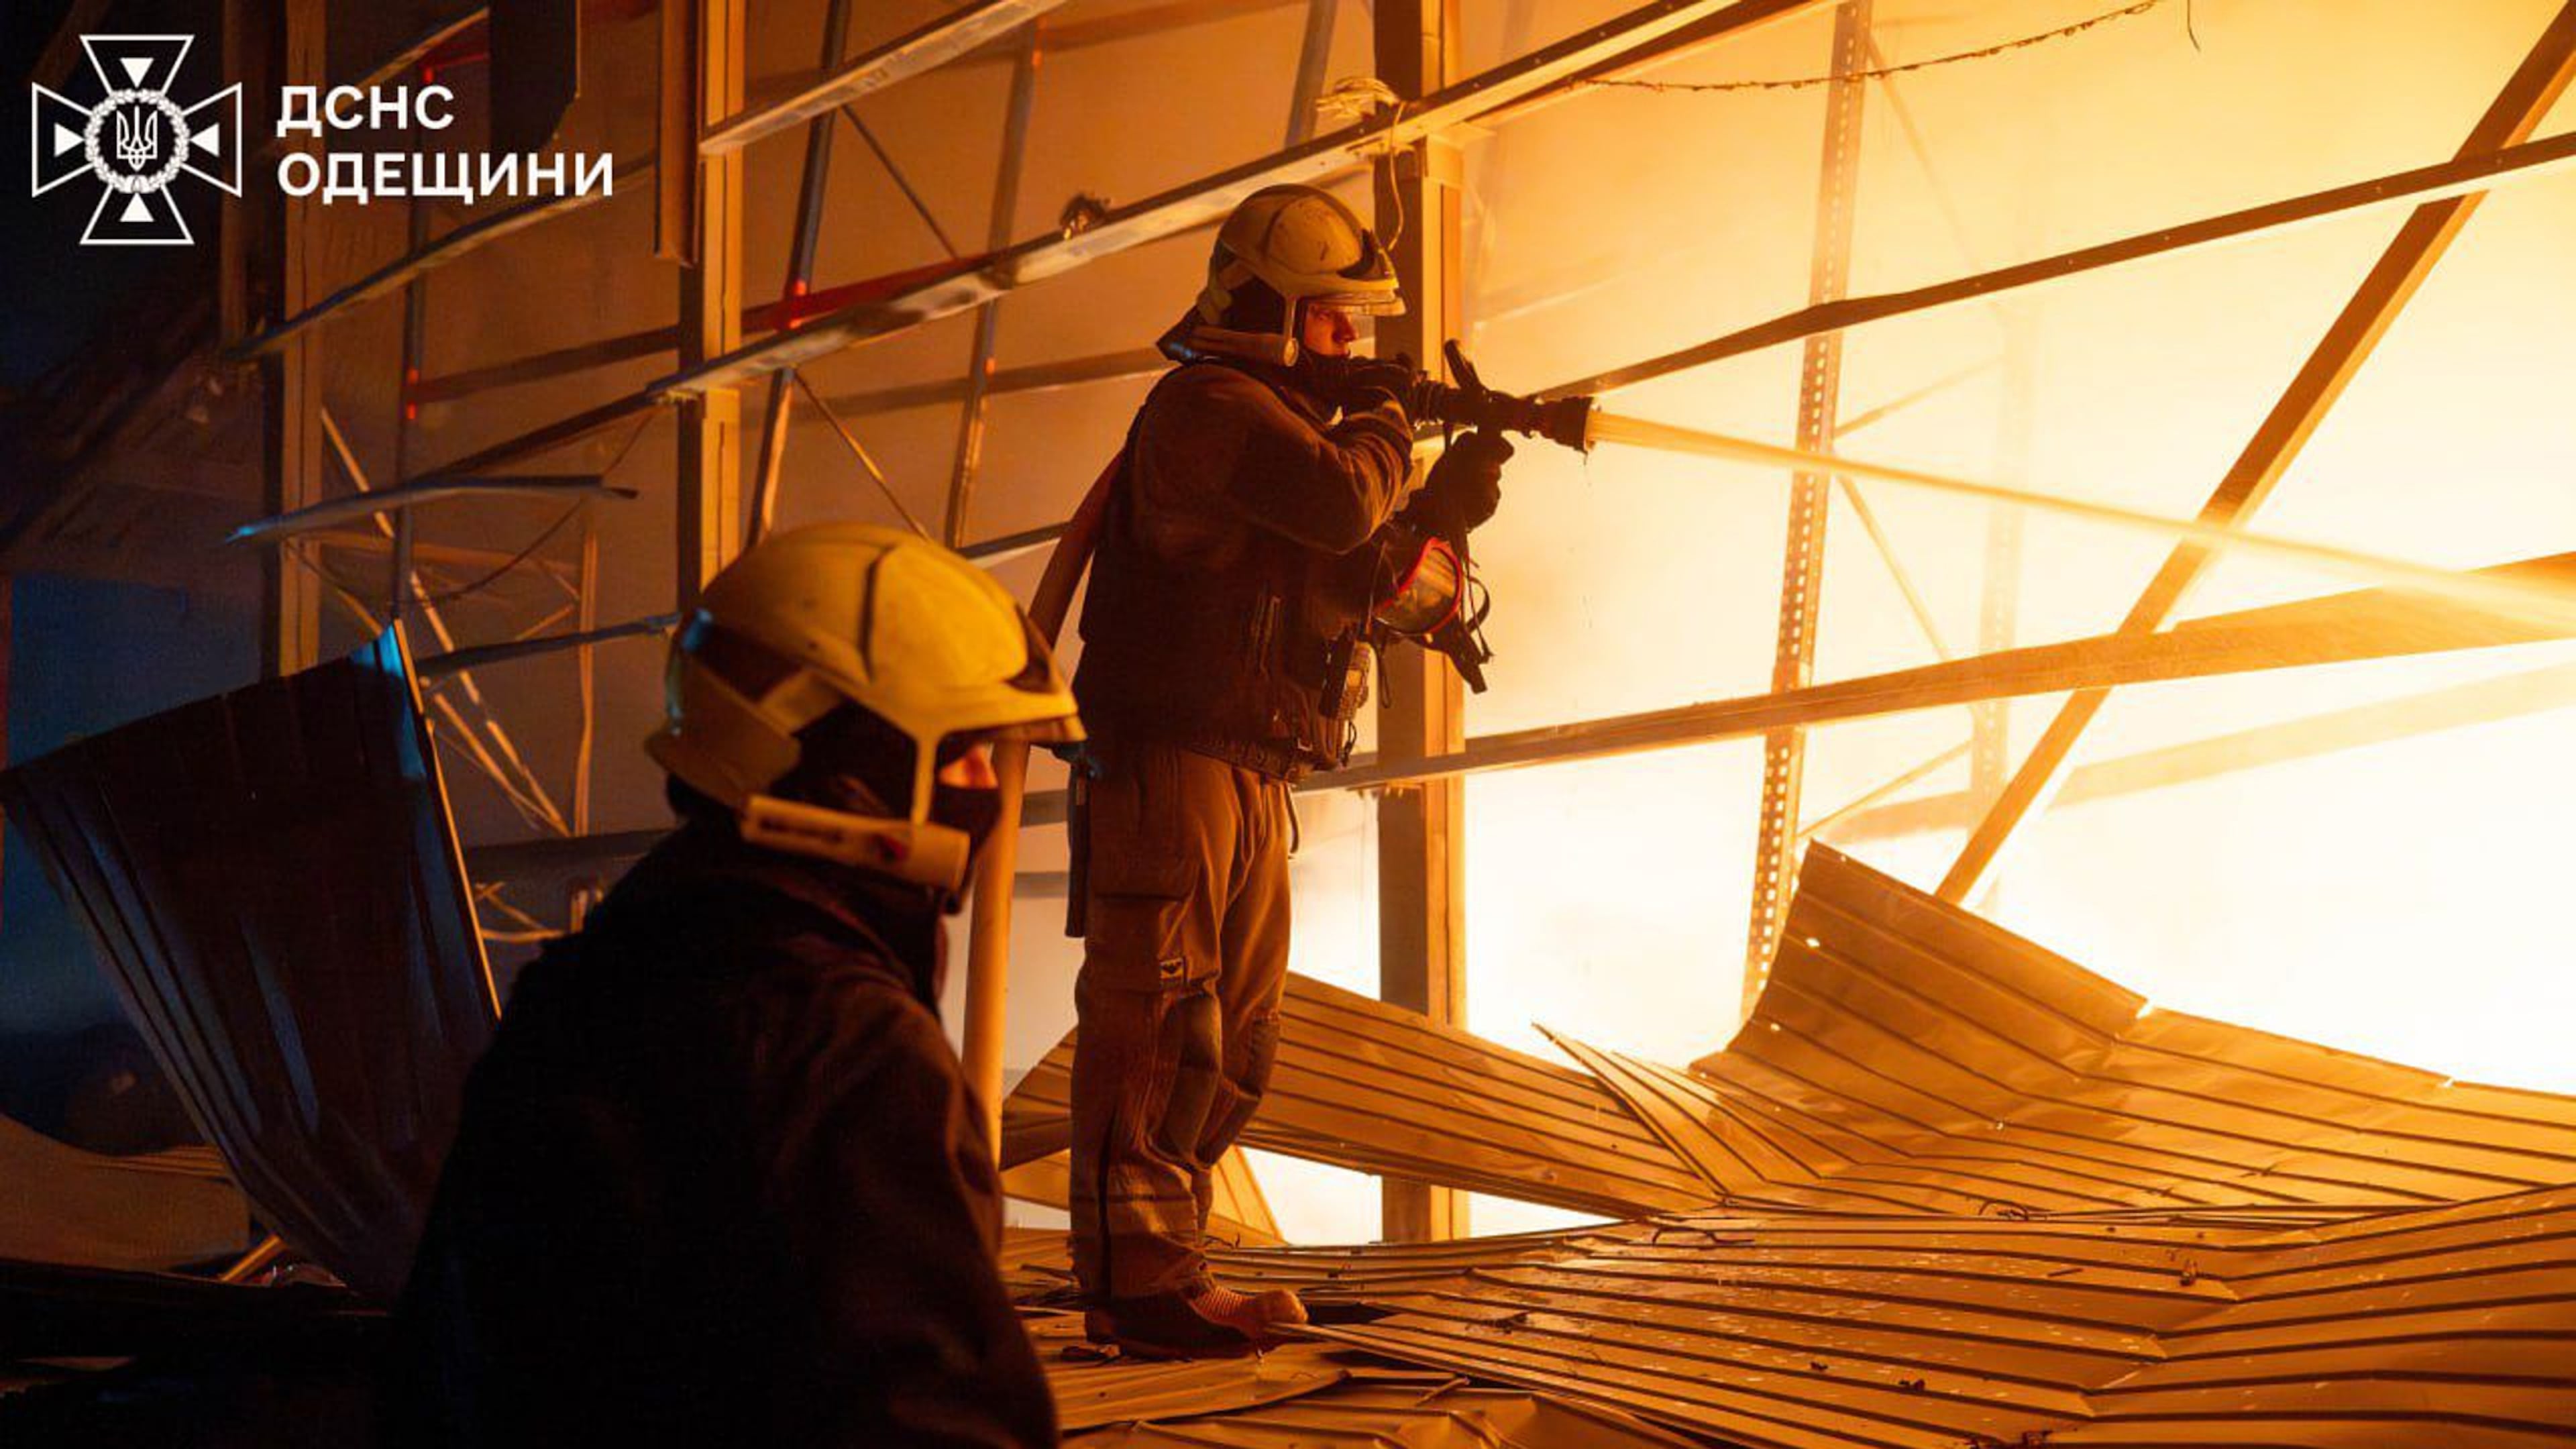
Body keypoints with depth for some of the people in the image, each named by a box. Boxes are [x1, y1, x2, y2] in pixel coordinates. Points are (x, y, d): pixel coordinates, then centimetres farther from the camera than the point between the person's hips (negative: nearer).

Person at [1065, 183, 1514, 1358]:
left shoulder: (1276, 413, 21)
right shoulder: (1211, 405, -10)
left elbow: (1354, 580, 21)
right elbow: (1342, 503, -25)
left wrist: (1443, 513, 6)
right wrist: (1384, 424, -4)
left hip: (1246, 783, 11)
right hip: (1170, 767, -10)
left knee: (1234, 1045, 13)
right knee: (1157, 1025, -10)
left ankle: (1158, 1264, 20)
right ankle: (1143, 1280, -8)